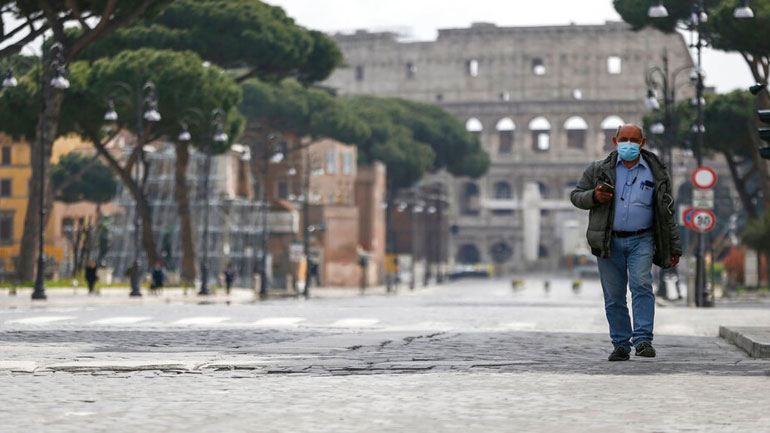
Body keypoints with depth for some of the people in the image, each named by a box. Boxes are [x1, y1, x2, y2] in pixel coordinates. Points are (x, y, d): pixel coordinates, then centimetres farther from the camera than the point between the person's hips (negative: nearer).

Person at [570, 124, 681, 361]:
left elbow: (667, 213, 12)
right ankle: (621, 344, 11)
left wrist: (674, 247, 10)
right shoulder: (600, 169, 6)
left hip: (641, 240, -1)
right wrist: (593, 196, -12)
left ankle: (643, 340, -19)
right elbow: (575, 195, 10)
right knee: (614, 297, 2)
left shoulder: (656, 173, 7)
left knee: (642, 285, -19)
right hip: (609, 242, 1)